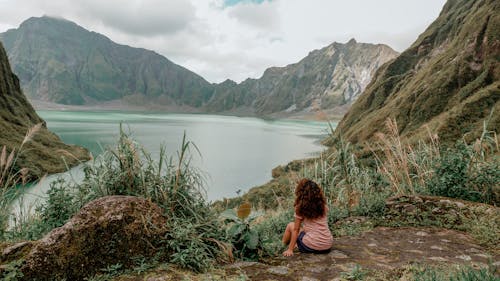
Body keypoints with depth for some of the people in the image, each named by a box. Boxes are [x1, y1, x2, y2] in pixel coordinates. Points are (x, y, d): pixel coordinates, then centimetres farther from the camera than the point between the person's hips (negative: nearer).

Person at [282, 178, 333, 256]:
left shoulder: (300, 207, -7)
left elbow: (296, 230, -3)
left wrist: (290, 250, 2)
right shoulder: (323, 205, 2)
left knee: (290, 226, 18)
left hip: (311, 247, -5)